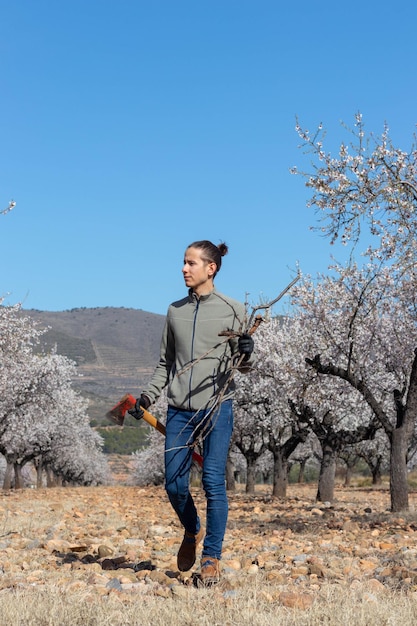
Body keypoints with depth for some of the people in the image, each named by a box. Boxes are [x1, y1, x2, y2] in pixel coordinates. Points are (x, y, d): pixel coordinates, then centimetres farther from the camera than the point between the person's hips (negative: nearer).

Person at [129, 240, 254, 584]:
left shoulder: (233, 310, 1)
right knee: (174, 484, 3)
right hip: (179, 410, 4)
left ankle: (212, 557, 6)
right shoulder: (175, 311, 12)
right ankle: (192, 531, 32)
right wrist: (148, 397, 10)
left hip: (217, 407, -4)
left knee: (213, 482, -7)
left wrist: (246, 353, -17)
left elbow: (243, 366, 5)